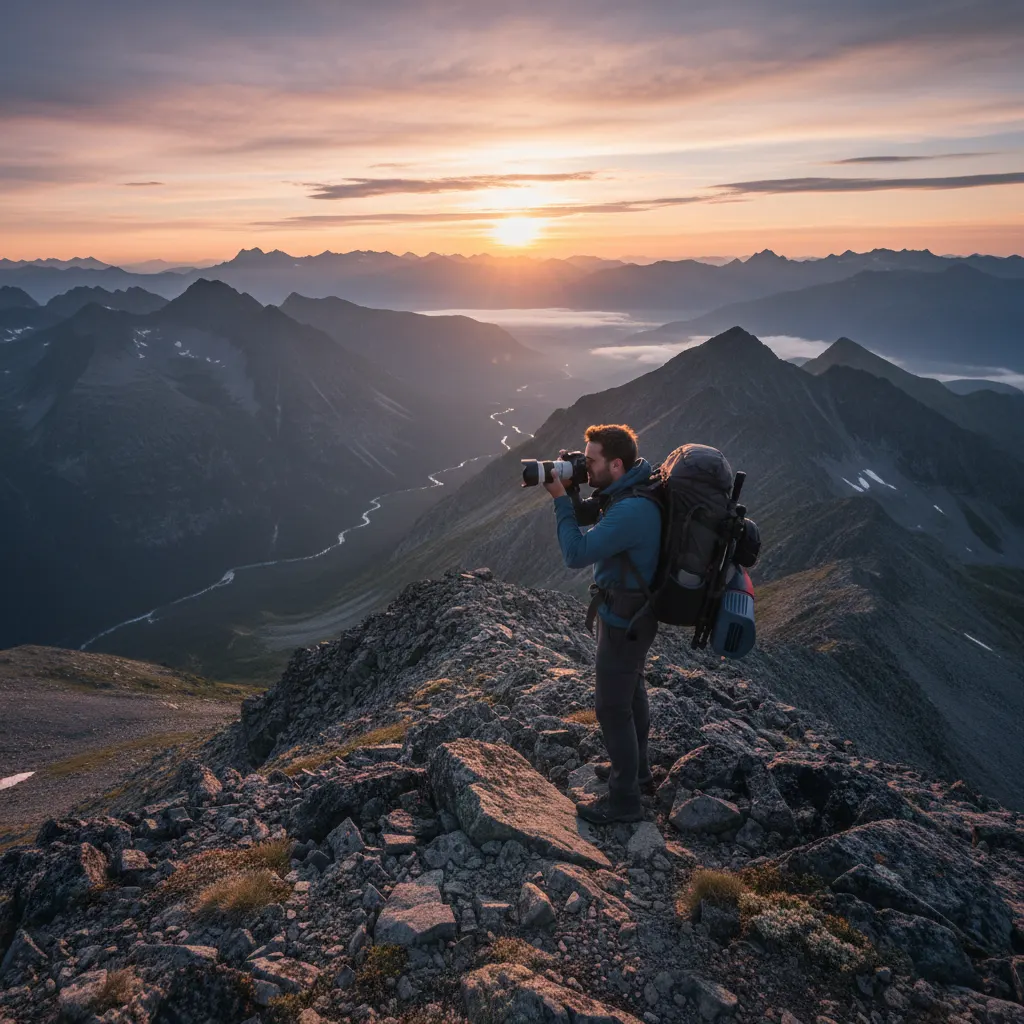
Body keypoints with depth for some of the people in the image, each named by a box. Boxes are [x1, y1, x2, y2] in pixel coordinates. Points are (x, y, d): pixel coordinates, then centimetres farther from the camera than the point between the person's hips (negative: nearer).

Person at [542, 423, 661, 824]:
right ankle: (636, 766, 46)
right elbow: (592, 521, 13)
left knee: (612, 707, 3)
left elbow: (575, 554, -30)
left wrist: (560, 498, -23)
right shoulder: (626, 491, -1)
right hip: (630, 612, 10)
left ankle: (624, 800, 19)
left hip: (625, 621, -10)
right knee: (631, 689, 25)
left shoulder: (631, 510, -32)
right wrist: (572, 491, -2)